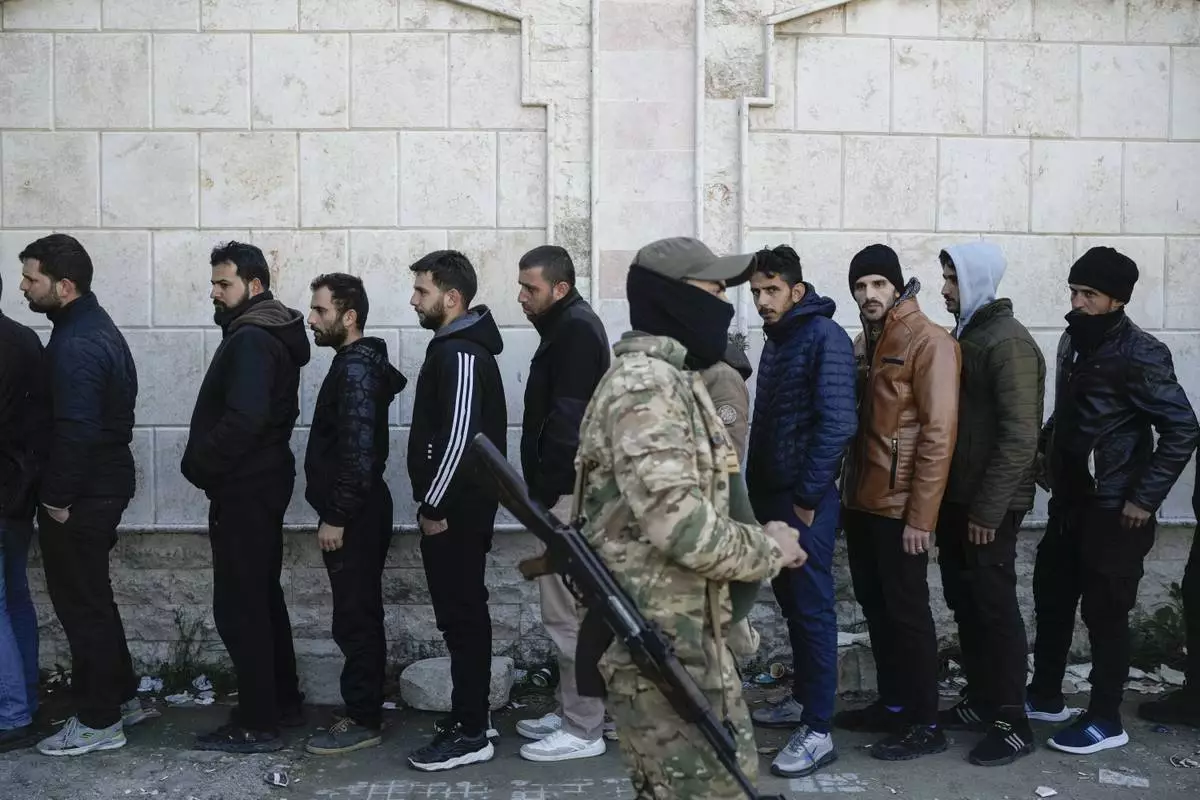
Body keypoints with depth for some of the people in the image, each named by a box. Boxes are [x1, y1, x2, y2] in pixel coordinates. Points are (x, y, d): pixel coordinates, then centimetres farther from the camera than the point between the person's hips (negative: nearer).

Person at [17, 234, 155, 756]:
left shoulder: (75, 345, -20)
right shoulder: (95, 327, 12)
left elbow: (76, 430, -26)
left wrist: (58, 498, -18)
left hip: (81, 496, -10)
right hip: (104, 484, 10)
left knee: (81, 603, 0)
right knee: (92, 597, 19)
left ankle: (99, 722, 11)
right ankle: (123, 698, 29)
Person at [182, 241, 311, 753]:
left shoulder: (250, 340, -17)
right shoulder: (271, 336, 15)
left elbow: (242, 420, -28)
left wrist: (199, 465, -14)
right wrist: (208, 464, 10)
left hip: (243, 489, -11)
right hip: (261, 482, 11)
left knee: (238, 606, -4)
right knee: (262, 597, 17)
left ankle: (256, 725, 2)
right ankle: (283, 702, 27)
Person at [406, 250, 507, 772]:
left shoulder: (462, 355, -17)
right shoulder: (455, 347, 15)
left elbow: (459, 438, -24)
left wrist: (433, 506, -17)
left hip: (456, 510, -10)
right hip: (456, 506, 10)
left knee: (461, 616, -4)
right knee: (462, 613, 15)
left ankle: (470, 734, 4)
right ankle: (471, 717, 24)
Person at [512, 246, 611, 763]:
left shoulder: (575, 331, -15)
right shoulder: (569, 327, 18)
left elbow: (565, 421, -21)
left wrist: (543, 492, -19)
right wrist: (542, 489, 18)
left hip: (566, 493, -11)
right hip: (567, 490, 11)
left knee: (567, 612, -5)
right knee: (572, 609, 15)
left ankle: (584, 730, 3)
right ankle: (572, 711, 25)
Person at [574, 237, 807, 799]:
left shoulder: (670, 378, 15)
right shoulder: (646, 385, -19)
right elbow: (682, 525, -27)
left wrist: (758, 540, 6)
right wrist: (769, 549, -11)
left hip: (678, 631, 10)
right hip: (660, 640, -10)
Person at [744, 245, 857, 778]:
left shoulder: (824, 337, -12)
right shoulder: (776, 340, 15)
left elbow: (837, 423, -20)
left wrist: (808, 496, -19)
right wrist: (760, 487, 14)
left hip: (805, 499, -9)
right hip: (774, 494, 9)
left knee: (813, 607, -4)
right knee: (790, 601, 16)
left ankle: (818, 731, 1)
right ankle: (802, 699, 30)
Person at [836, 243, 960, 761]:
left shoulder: (928, 341, -12)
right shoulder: (863, 343, 12)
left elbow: (939, 432, -17)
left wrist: (921, 515, -19)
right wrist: (847, 491, 11)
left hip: (900, 508, -8)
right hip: (861, 501, 8)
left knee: (906, 612, 0)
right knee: (875, 607, 15)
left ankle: (925, 724, 12)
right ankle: (892, 705, 28)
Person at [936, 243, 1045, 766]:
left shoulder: (1008, 343, -15)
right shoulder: (963, 337, 13)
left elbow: (1020, 436, -20)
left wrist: (988, 509, -20)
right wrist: (953, 500, 13)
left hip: (989, 506, -8)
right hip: (956, 498, 8)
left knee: (995, 607, -2)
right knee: (965, 603, 14)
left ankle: (1013, 724, 9)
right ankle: (980, 701, 27)